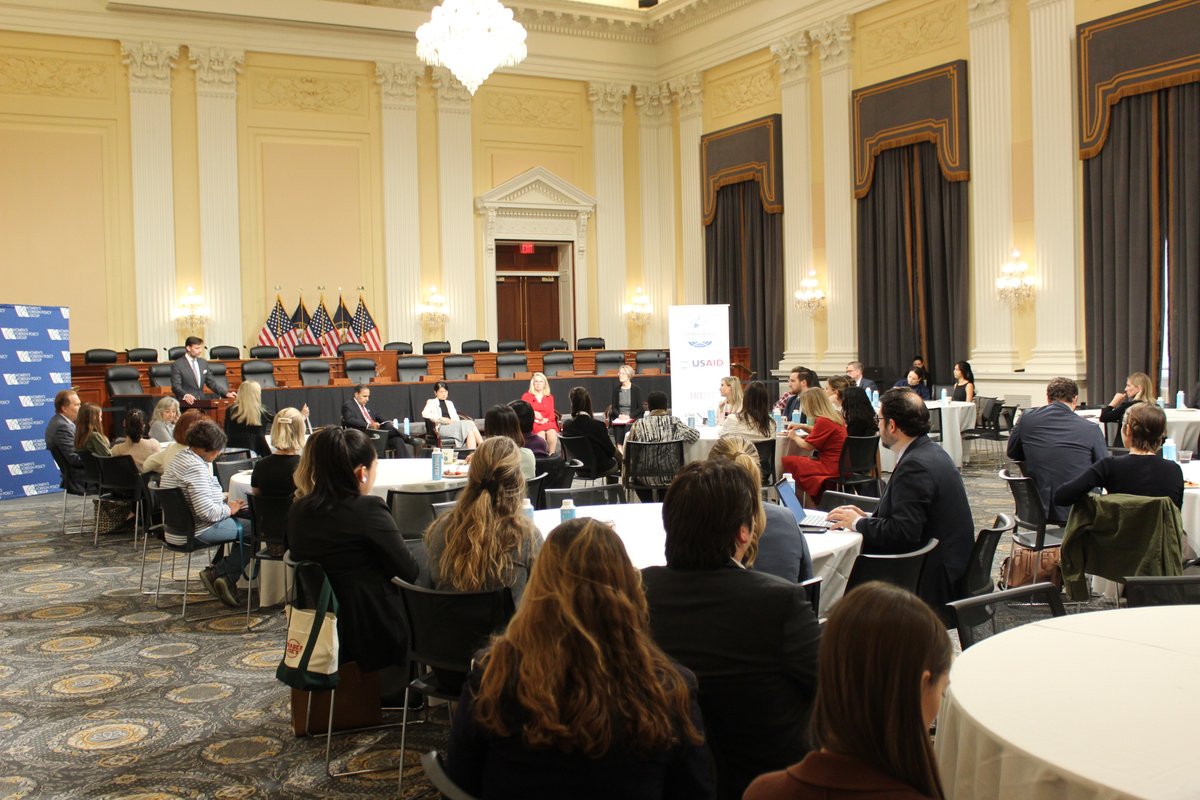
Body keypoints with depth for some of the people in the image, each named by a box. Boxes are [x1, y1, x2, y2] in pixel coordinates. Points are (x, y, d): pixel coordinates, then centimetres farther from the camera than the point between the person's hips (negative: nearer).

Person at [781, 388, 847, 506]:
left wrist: (794, 437, 5)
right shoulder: (836, 416, 10)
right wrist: (803, 427, 20)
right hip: (841, 465, 10)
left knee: (785, 461, -5)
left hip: (831, 468, -10)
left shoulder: (823, 421, -18)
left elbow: (807, 446, -13)